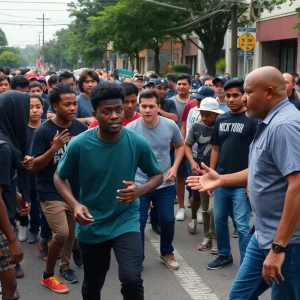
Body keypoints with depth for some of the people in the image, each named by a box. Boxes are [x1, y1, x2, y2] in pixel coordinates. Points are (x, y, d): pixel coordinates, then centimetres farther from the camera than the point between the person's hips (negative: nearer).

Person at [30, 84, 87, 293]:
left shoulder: (82, 128, -3)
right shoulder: (43, 131, -14)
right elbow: (34, 165, -14)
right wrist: (54, 148, -28)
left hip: (76, 190, 4)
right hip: (51, 192, -4)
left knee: (71, 233, 13)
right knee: (61, 233, -11)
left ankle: (65, 266, 37)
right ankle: (48, 276, 9)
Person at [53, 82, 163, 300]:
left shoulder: (138, 143, -14)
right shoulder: (79, 144, -16)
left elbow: (157, 175, 1)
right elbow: (60, 177, -1)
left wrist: (139, 191, -21)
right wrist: (75, 204, -19)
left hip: (126, 220, -1)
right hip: (91, 225, 1)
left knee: (132, 279, -21)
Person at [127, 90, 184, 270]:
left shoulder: (170, 125, -9)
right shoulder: (130, 129, -15)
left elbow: (180, 146, 9)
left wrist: (174, 167, -4)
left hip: (165, 184, 2)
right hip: (139, 184, -2)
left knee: (168, 220, 11)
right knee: (138, 223, 1)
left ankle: (167, 253, 35)